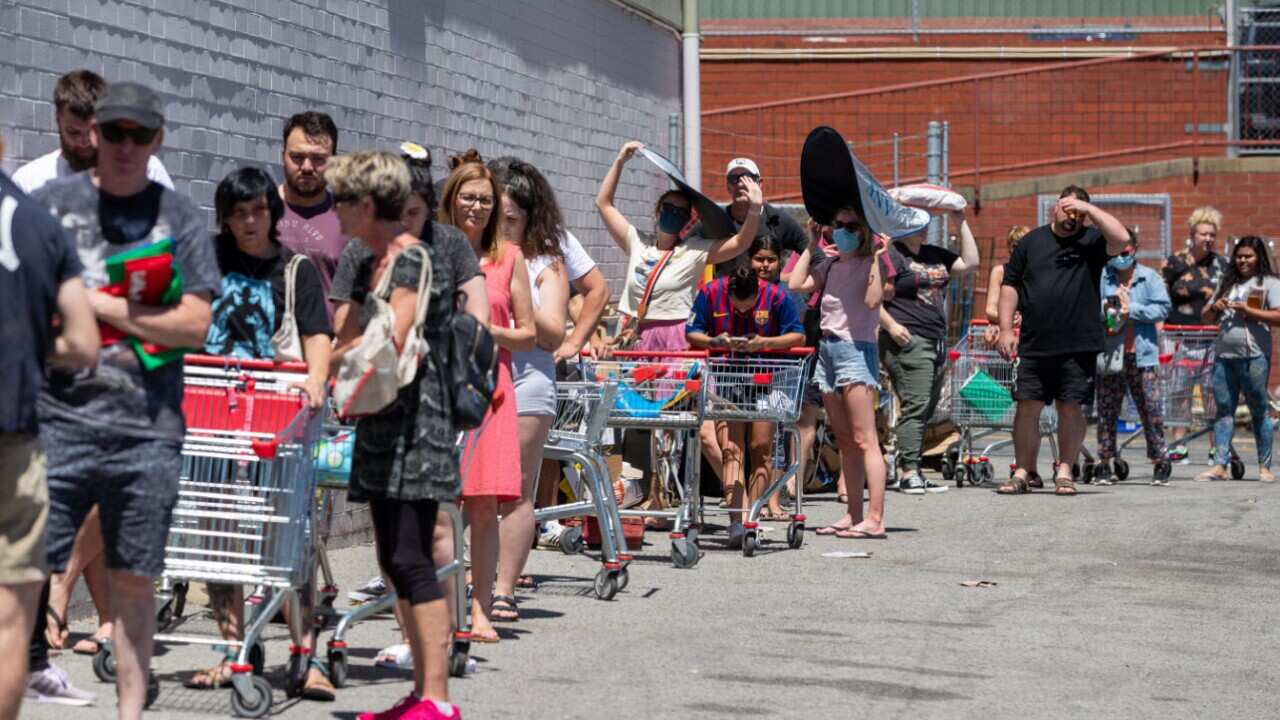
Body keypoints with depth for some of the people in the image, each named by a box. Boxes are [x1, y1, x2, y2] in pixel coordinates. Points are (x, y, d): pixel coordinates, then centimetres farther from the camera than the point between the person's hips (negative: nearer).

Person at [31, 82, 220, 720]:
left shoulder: (179, 217, 8)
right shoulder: (50, 202, 7)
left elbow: (195, 325, 0)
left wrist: (105, 307, -7)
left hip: (148, 430, 1)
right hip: (59, 420, -1)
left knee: (133, 581, 9)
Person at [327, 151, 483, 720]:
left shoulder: (414, 258, -11)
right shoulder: (368, 264, 17)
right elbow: (345, 340, 19)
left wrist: (324, 361, -8)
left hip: (415, 420, -10)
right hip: (383, 422, 10)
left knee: (410, 557, -12)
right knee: (395, 560, 10)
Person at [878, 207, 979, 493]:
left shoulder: (935, 255, 20)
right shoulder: (890, 255, -4)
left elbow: (970, 264, 17)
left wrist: (961, 223, 15)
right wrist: (890, 325, -20)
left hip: (937, 342, 8)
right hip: (907, 341, -8)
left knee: (926, 409, 7)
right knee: (914, 406, -14)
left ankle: (915, 473, 9)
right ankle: (908, 473, -15)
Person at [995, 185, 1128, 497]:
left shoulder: (1090, 240, 6)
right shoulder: (1031, 241, 11)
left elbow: (1121, 239, -15)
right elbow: (1010, 285, 11)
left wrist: (1088, 208, -11)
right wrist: (1006, 328, 3)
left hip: (1079, 346, -1)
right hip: (1034, 345, 2)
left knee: (1071, 408, 2)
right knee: (1027, 407, 0)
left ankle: (1064, 472, 12)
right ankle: (1022, 473, 7)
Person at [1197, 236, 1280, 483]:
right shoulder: (1227, 284, 20)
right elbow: (1206, 319, 22)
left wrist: (1248, 311, -14)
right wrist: (1214, 307, 1)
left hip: (1254, 355, -5)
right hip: (1224, 354, 5)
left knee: (1259, 411, -1)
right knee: (1223, 409, 1)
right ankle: (1219, 465, -1)